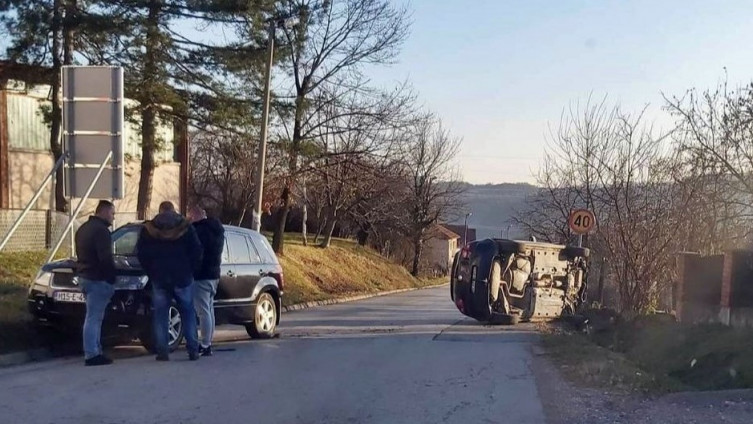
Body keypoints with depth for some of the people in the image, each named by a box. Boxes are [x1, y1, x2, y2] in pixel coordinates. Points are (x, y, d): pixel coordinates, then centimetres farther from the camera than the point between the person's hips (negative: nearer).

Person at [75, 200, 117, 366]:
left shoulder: (83, 228, 18)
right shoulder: (101, 230, -15)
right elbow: (106, 258, -21)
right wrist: (111, 278, -13)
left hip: (83, 277, 10)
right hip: (97, 279, -10)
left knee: (94, 316, 15)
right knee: (94, 318, -8)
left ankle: (95, 352, 19)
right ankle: (92, 355, -7)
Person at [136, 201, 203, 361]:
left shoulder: (148, 229, 3)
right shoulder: (185, 227, 0)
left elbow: (141, 253, 2)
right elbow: (196, 251, -2)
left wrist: (151, 272, 10)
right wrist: (191, 269, 9)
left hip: (159, 278, 0)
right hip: (182, 277, 0)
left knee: (160, 315, 5)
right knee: (188, 313, 7)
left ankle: (162, 351, 0)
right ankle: (193, 350, 4)